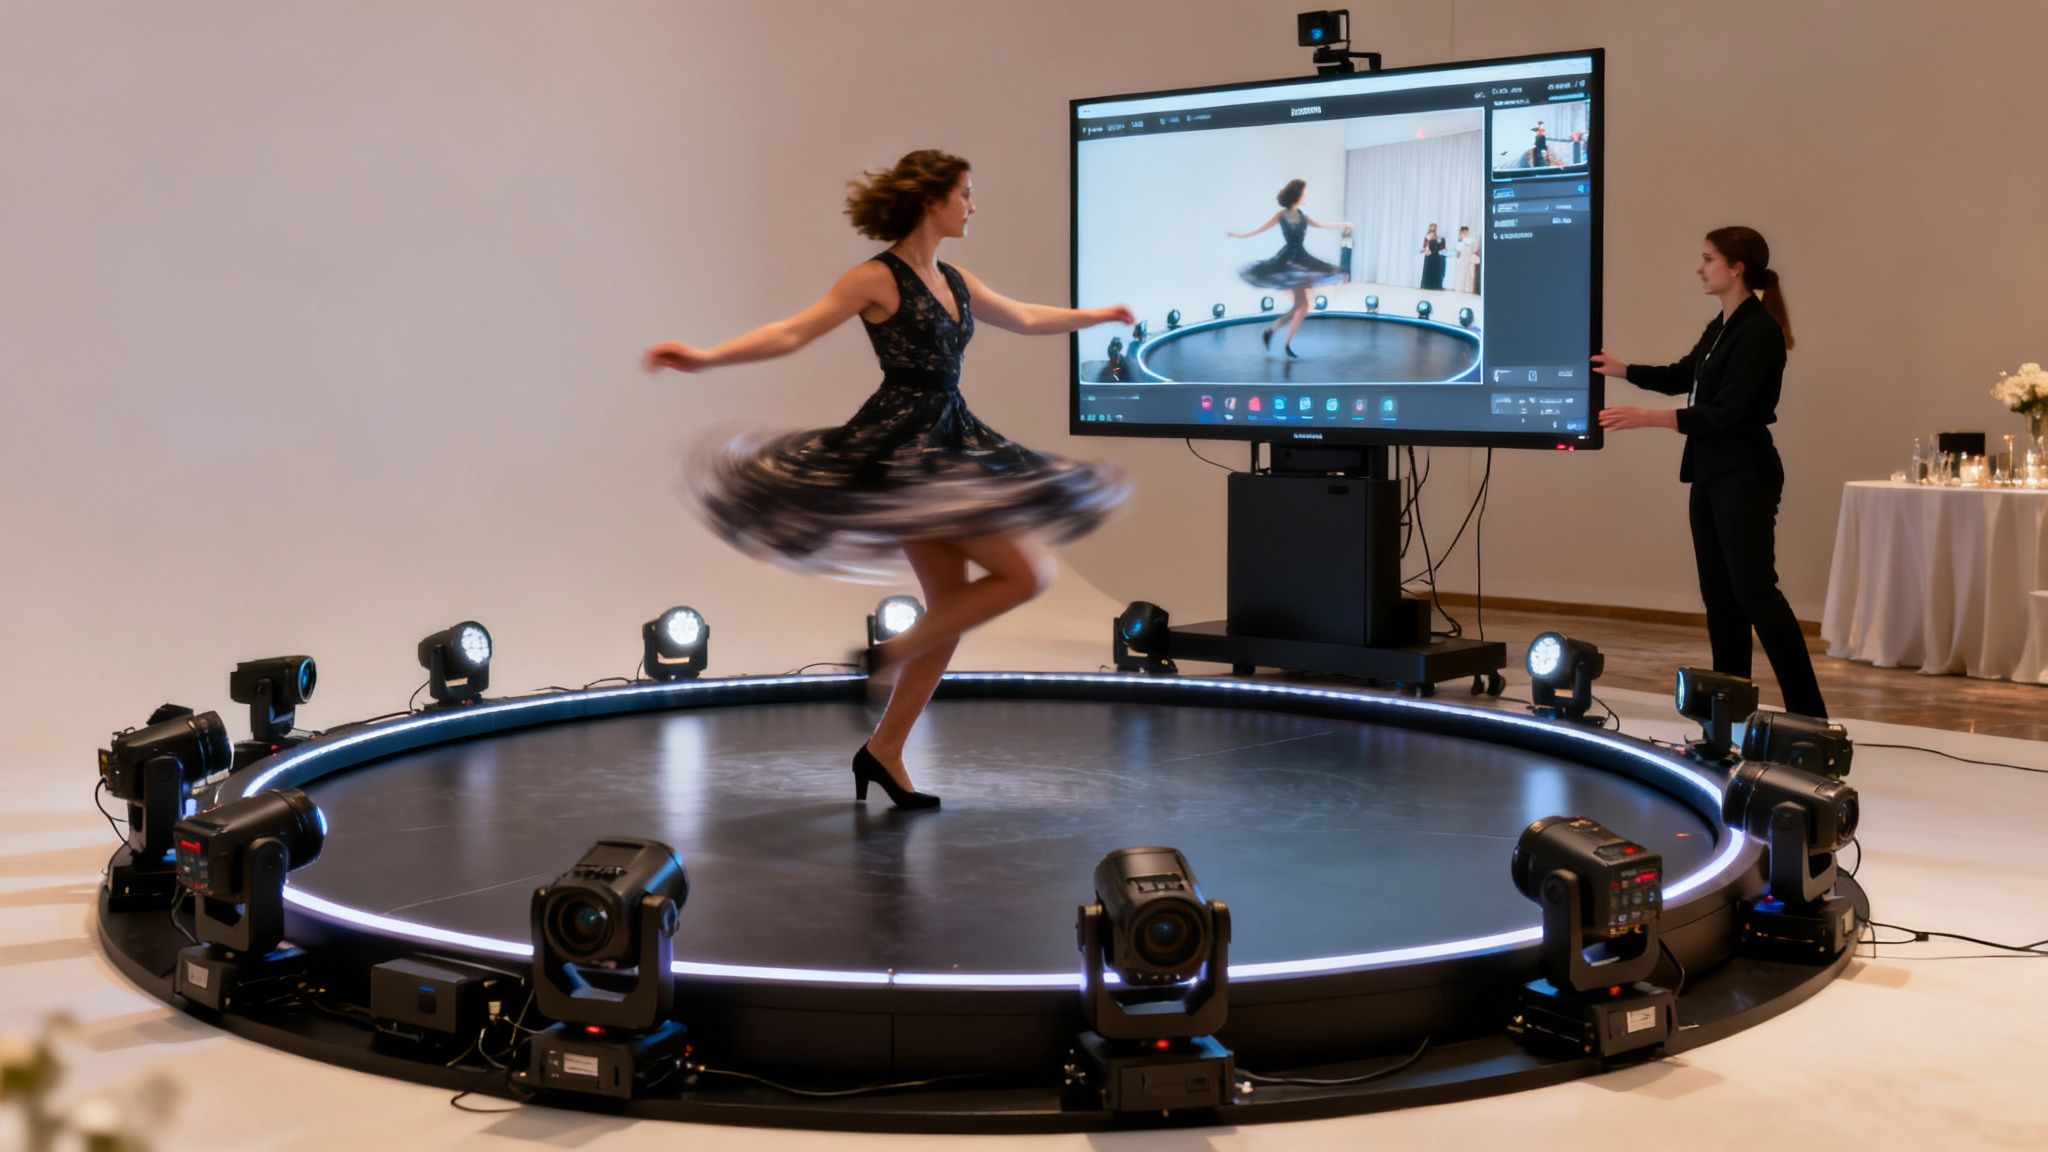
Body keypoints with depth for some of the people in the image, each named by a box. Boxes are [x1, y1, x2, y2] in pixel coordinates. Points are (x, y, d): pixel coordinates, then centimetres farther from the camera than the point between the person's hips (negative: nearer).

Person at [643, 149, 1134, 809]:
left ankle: (885, 753, 18)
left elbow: (1024, 319, 32)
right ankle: (891, 657, -3)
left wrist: (1096, 316, 43)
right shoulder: (879, 278, -9)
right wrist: (707, 357, -23)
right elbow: (793, 333, -12)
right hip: (900, 450, -9)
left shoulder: (955, 282, 15)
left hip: (947, 450, 9)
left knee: (951, 609, 10)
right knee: (1027, 573, -11)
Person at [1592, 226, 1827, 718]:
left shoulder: (1759, 331, -15)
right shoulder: (1721, 326, 12)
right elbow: (1681, 377, 28)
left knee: (1753, 590, -12)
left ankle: (1808, 713, -10)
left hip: (1744, 476, -9)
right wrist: (1619, 368, 21)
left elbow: (1725, 411, -21)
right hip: (1710, 473, 9)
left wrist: (1648, 417, -26)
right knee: (1718, 592, 9)